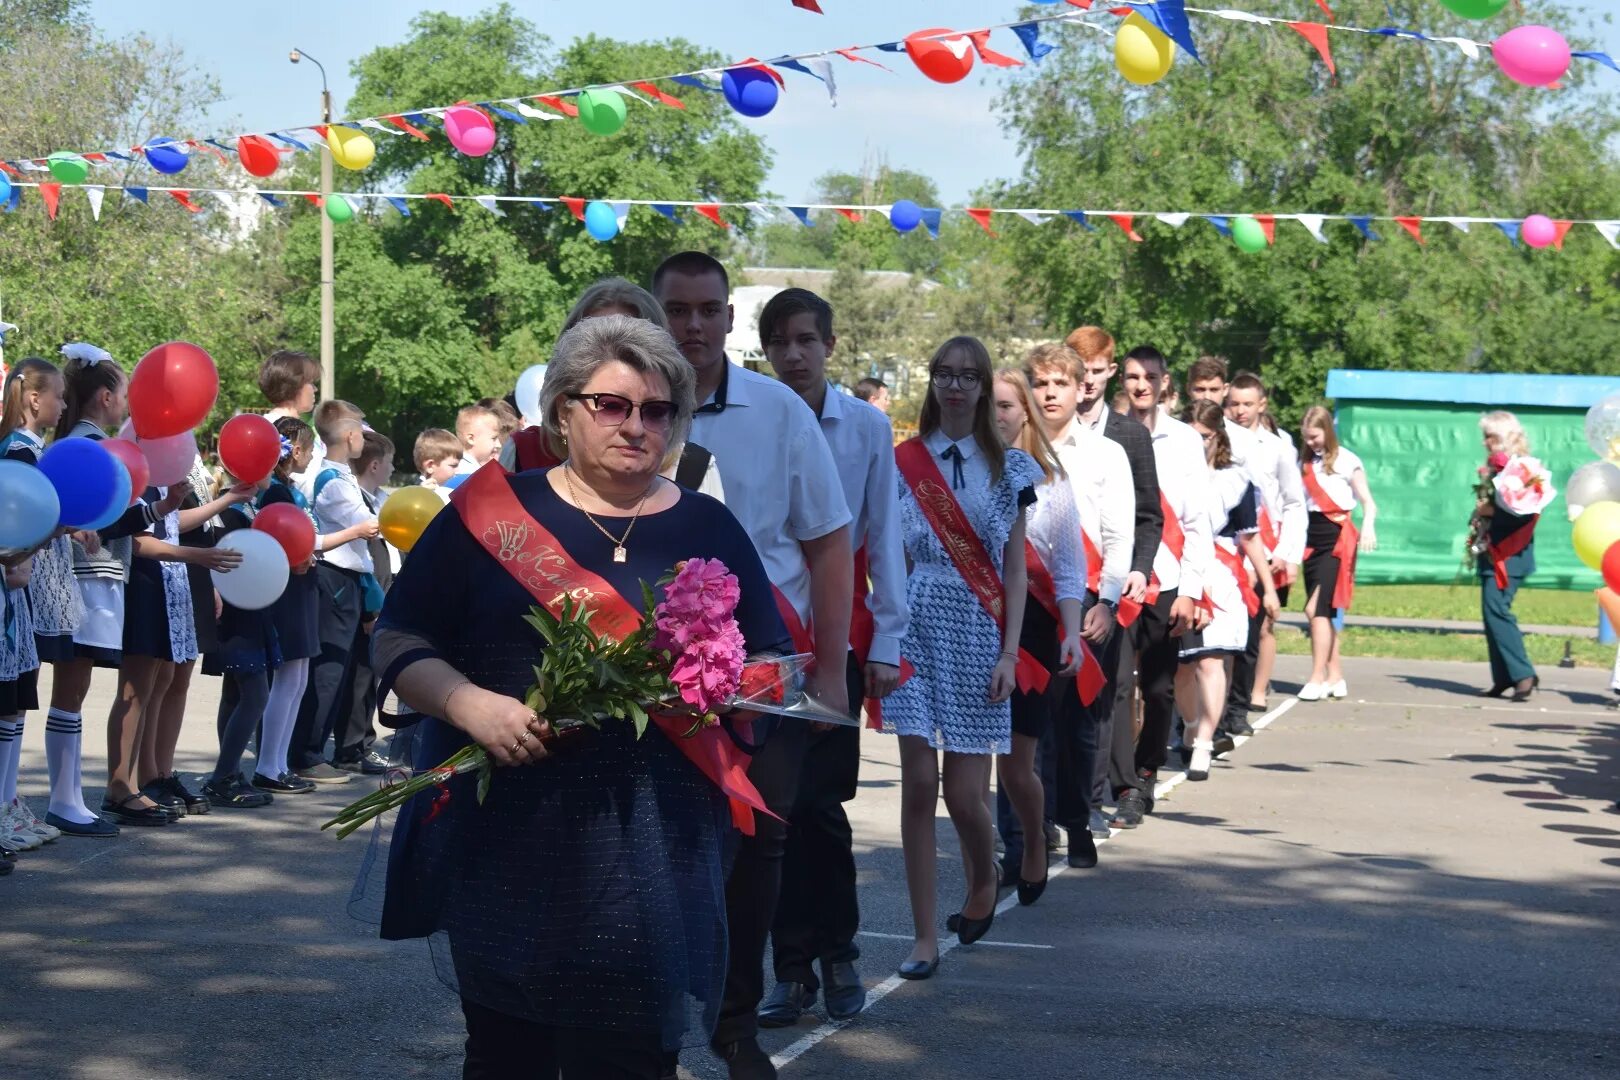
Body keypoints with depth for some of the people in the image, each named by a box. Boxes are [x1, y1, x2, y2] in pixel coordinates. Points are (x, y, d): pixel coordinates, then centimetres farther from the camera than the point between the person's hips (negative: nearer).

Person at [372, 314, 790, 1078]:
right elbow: (400, 641, 3)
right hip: (507, 847, -1)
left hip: (651, 859, 1)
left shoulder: (709, 530, 10)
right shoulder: (492, 510, 3)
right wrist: (470, 704, -15)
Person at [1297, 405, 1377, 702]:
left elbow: (1368, 502, -6)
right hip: (1311, 535, 6)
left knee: (1317, 608, -13)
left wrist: (1368, 526, -25)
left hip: (1336, 536, -6)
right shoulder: (1305, 462, 12)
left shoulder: (1345, 461, -4)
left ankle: (1317, 678, -11)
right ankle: (1335, 676, 15)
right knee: (1322, 610, 7)